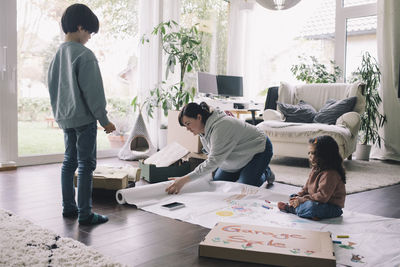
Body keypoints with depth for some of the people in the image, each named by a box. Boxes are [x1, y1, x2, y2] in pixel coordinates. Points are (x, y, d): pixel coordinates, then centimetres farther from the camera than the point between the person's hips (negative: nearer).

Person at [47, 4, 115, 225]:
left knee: (69, 161, 15)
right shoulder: (84, 55, -15)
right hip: (84, 118, -8)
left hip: (65, 118, 9)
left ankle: (68, 207, 23)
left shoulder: (57, 54, 10)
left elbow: (52, 87, 17)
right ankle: (85, 214, 2)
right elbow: (93, 91, -17)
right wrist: (104, 120, -12)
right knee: (86, 165, -3)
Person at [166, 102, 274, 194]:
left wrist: (184, 179, -46)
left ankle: (265, 174, 9)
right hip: (238, 159, 9)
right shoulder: (203, 130, -7)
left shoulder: (220, 127, -37)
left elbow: (213, 161, -43)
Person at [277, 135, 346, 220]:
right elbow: (307, 187, 13)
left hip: (333, 207, -10)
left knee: (311, 206, -37)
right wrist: (299, 196, -5)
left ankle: (290, 208, -14)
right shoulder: (315, 169, 7)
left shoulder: (330, 173, -26)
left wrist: (303, 199, -26)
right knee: (293, 197, 15)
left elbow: (322, 196, -30)